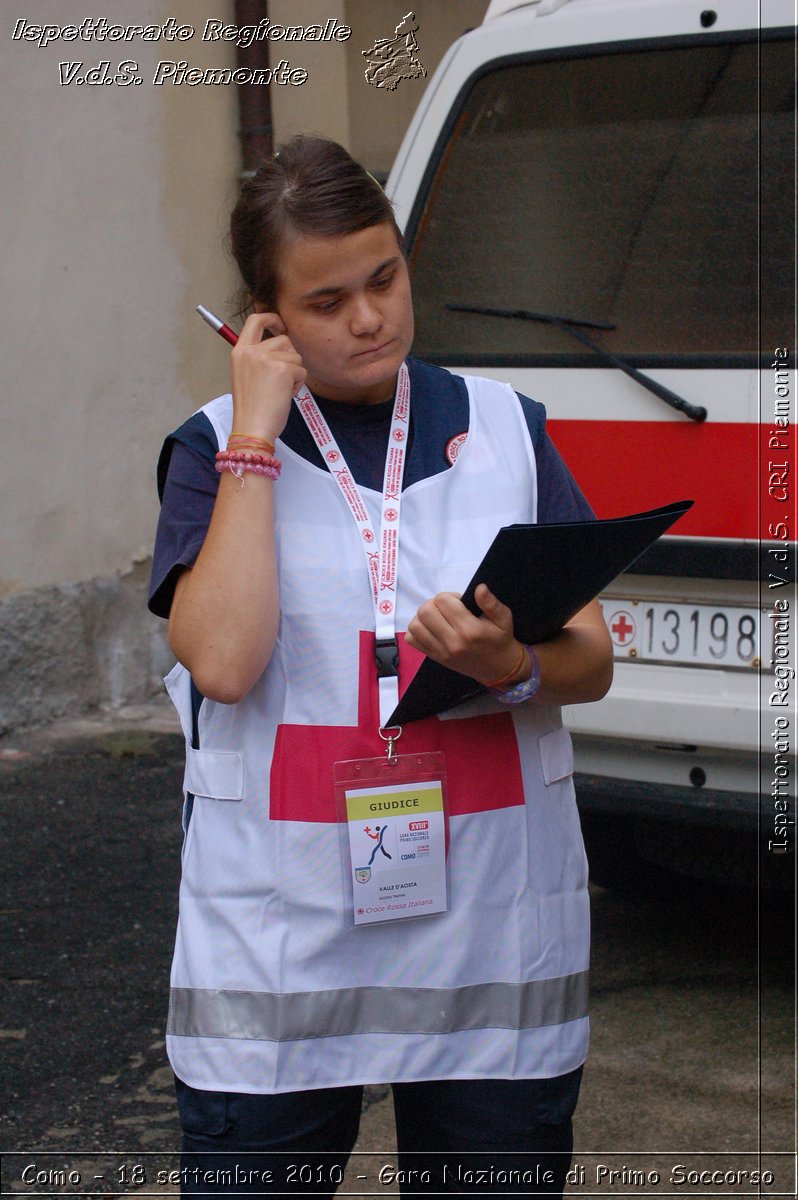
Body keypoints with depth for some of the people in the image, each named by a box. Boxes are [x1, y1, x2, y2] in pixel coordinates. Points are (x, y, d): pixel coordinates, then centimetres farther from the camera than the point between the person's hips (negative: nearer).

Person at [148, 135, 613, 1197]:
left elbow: (591, 663, 5)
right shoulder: (217, 449, 1)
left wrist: (508, 666, -18)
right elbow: (224, 662, -15)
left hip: (493, 938, 2)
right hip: (279, 941, -2)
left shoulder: (504, 426, 7)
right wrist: (255, 438, -12)